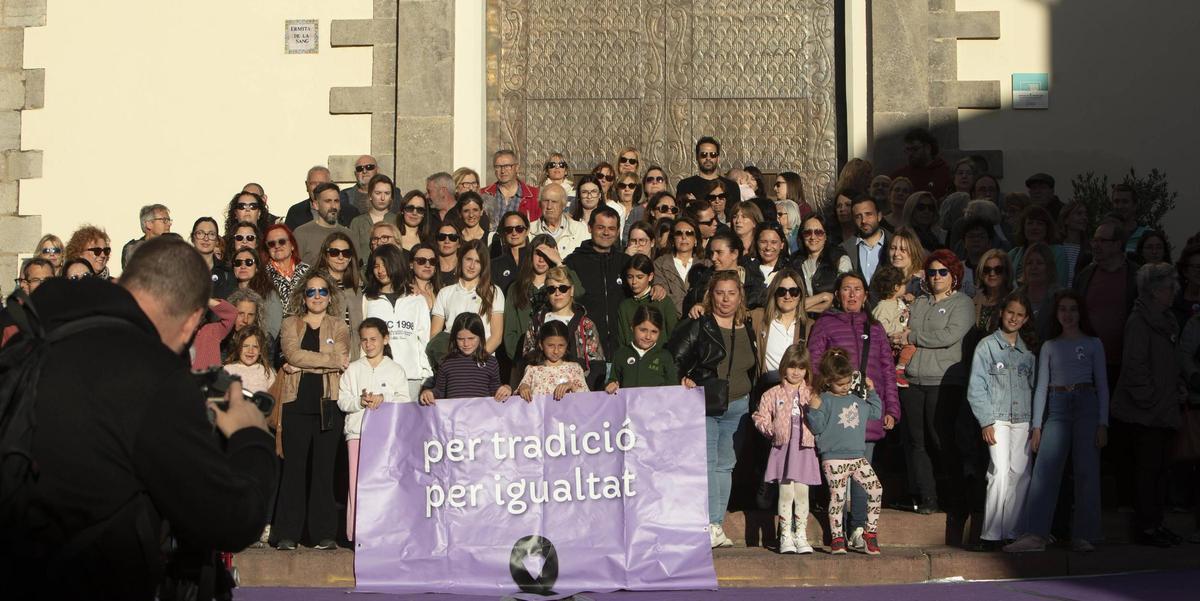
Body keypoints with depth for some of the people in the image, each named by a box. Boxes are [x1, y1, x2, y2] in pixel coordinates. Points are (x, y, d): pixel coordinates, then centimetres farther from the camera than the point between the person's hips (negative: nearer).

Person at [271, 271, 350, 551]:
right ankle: (287, 534, 2)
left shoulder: (339, 327, 12)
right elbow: (293, 354, -6)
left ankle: (324, 534, 3)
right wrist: (331, 360, -8)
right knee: (294, 468, -2)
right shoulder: (290, 325, 13)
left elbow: (341, 360, -4)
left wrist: (303, 366, -7)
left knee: (324, 469, 0)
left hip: (327, 405, 0)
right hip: (296, 404, 0)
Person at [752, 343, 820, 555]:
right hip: (782, 447, -1)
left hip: (805, 447, 1)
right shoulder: (773, 394, 7)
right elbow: (761, 416, 6)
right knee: (785, 492, -1)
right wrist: (771, 429, -8)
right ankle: (785, 536, 6)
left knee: (802, 492, 1)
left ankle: (801, 536, 10)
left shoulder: (812, 394, 10)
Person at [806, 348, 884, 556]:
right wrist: (813, 409, -24)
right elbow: (817, 427, -9)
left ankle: (871, 534, 6)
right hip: (834, 458, -6)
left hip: (858, 456, 6)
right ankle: (836, 538, 6)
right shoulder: (824, 400, -5)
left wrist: (872, 391, 22)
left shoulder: (856, 400, 15)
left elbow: (875, 413, 30)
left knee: (876, 490, -4)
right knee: (837, 497, -5)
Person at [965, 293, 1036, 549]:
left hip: (1023, 420, 4)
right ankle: (991, 534, -8)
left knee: (1021, 474, 0)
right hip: (997, 419, -4)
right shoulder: (986, 346, 2)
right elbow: (976, 388, -2)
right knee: (1000, 472, -12)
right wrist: (986, 422, -8)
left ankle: (1013, 531, 7)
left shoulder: (1028, 352, 15)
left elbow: (1033, 387, 17)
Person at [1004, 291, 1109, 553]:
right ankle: (1035, 534, -15)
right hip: (1057, 406, 1)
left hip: (1086, 405, -1)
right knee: (1044, 470, -10)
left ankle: (1082, 536, 1)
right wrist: (1036, 425, 3)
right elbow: (1041, 386, 10)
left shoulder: (1093, 344, 10)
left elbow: (1102, 385, 7)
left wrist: (1103, 423, -3)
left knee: (1087, 471, -4)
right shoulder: (1049, 347, 14)